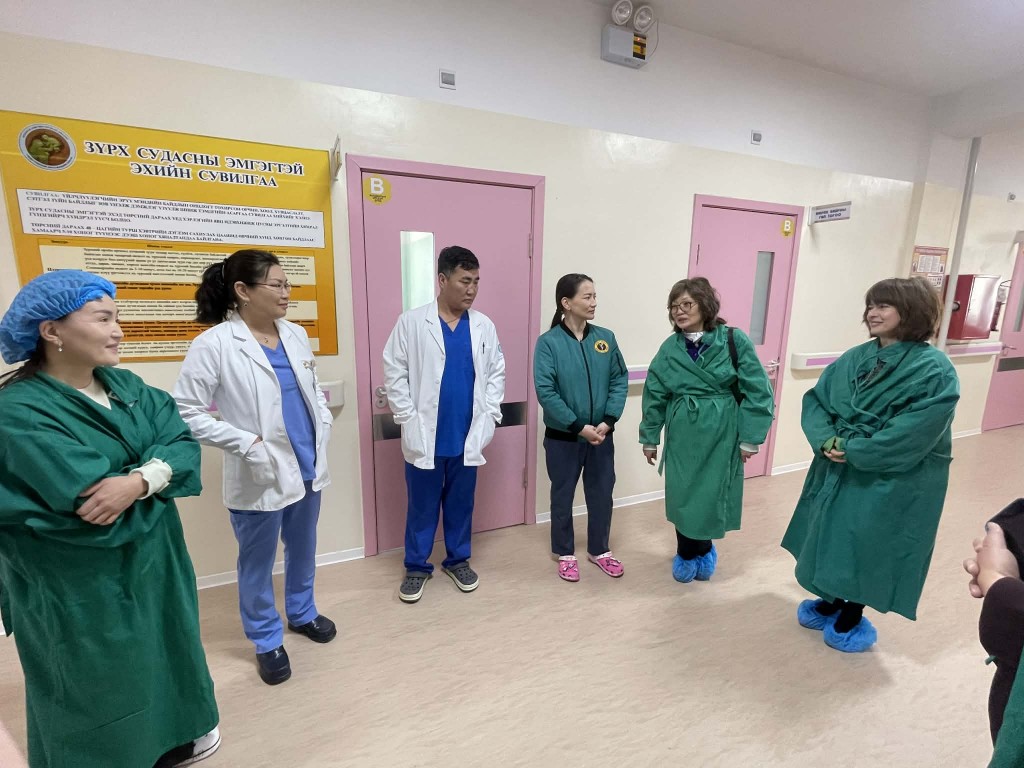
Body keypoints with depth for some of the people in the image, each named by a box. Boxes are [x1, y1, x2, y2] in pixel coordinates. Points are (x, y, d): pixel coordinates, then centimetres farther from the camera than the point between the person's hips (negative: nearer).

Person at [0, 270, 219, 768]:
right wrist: (158, 473, -14)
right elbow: (92, 503, -27)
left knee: (161, 655, 24)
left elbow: (182, 443, -10)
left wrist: (139, 479, -28)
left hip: (151, 563, 6)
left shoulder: (125, 385, 0)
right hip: (81, 593, -6)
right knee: (102, 690, 15)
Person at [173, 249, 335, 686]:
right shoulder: (214, 344, -15)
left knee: (304, 550, 22)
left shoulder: (296, 335, 3)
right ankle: (267, 641, 36)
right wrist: (247, 443, -20)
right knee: (257, 562, 14)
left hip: (309, 466, 6)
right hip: (260, 477, -5)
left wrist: (323, 424, 0)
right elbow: (186, 413, -14)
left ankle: (302, 613, 46)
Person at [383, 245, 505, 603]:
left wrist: (489, 415, -1)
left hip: (468, 436, 3)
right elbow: (395, 372, -4)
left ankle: (458, 560, 37)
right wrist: (408, 418, -8)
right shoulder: (411, 322, -5)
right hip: (425, 436, -2)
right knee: (422, 505, 12)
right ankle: (417, 566, 32)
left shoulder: (484, 325, 3)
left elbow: (496, 372, 7)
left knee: (461, 502, 16)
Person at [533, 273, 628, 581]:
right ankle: (565, 554, 35)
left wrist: (608, 420, -12)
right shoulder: (548, 342, -13)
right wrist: (579, 427, -18)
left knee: (601, 494, 16)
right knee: (563, 496, 13)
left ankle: (599, 550, 39)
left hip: (601, 435, 4)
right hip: (562, 437, -3)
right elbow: (545, 391, -17)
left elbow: (620, 380, 1)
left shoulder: (606, 337, -1)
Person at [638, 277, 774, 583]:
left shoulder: (734, 340, -9)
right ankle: (692, 553, 35)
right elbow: (655, 395, 4)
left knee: (712, 497, 9)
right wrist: (649, 438, 7)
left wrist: (750, 438, -8)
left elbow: (758, 392, -8)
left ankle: (697, 552, 37)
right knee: (683, 497, 9)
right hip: (682, 437, 3)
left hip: (721, 436, -2)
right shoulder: (670, 348, 0)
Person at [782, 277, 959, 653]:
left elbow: (913, 435, -23)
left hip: (891, 482, -6)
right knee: (832, 537, 17)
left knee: (866, 546, 7)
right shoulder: (855, 358, 4)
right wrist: (826, 439, -16)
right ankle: (830, 601, 40)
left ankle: (852, 617, 31)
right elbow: (815, 399, 0)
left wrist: (852, 449, -22)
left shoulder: (934, 369, -15)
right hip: (837, 470, 6)